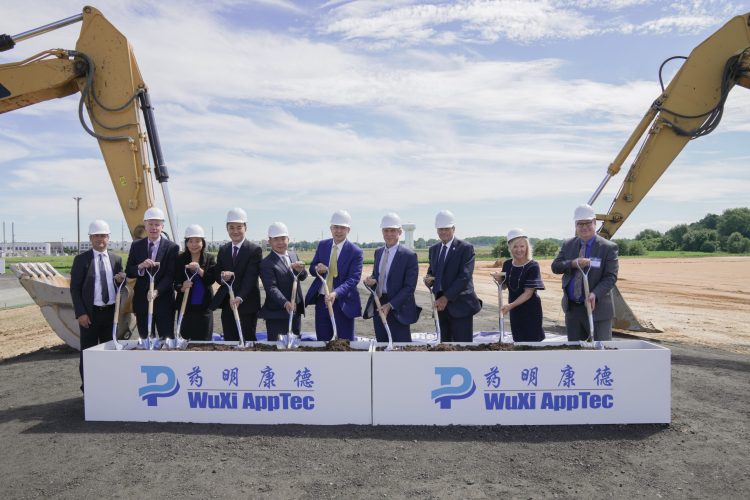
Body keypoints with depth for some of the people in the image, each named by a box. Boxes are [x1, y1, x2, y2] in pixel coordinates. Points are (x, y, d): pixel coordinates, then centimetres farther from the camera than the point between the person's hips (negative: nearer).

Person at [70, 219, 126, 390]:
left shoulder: (116, 258, 7)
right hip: (90, 312, -3)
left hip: (111, 311, 4)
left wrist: (121, 279, -9)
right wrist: (81, 313, -12)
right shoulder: (81, 259, -3)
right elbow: (74, 288, -5)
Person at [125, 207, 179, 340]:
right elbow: (128, 272, 3)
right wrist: (141, 266, -18)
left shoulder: (172, 247, -4)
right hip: (141, 301, 3)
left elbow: (170, 275, -10)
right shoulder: (136, 245, 6)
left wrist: (157, 291, -24)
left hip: (164, 301, -3)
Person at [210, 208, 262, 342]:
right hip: (226, 305, 5)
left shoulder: (255, 250, -7)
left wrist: (240, 298, -28)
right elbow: (216, 274, 10)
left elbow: (250, 277, -16)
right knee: (229, 341, 8)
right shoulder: (223, 249, 12)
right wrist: (222, 276, -15)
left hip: (247, 305, -5)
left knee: (247, 341, -1)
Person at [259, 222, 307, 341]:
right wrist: (285, 303, -35)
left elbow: (302, 277, 8)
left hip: (296, 312, 6)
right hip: (277, 314, -6)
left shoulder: (293, 254, 8)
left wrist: (300, 270, -16)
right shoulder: (266, 264, -13)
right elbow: (271, 288, -21)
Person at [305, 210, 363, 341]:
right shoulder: (322, 245, 6)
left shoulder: (356, 252, -10)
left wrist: (335, 293, -33)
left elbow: (353, 279, -17)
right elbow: (312, 268, 13)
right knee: (322, 339, 13)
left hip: (342, 302, -4)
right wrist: (317, 269, -13)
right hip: (321, 301, 5)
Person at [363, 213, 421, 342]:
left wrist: (390, 305, -19)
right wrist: (370, 281, -5)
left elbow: (409, 287, -13)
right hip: (377, 306, 6)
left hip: (397, 309, -6)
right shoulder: (378, 252, 10)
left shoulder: (409, 255, -10)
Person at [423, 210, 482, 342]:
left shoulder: (466, 248, -7)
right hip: (441, 304, 6)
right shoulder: (433, 249, 13)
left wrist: (446, 297, -19)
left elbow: (465, 276, -15)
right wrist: (428, 279, -6)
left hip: (460, 304, -6)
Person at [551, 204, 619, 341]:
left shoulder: (608, 247, -7)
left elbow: (611, 277, -11)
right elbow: (555, 267, 2)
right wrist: (573, 263, -18)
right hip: (572, 309, 5)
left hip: (597, 308, -5)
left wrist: (595, 294, -28)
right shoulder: (567, 245, 8)